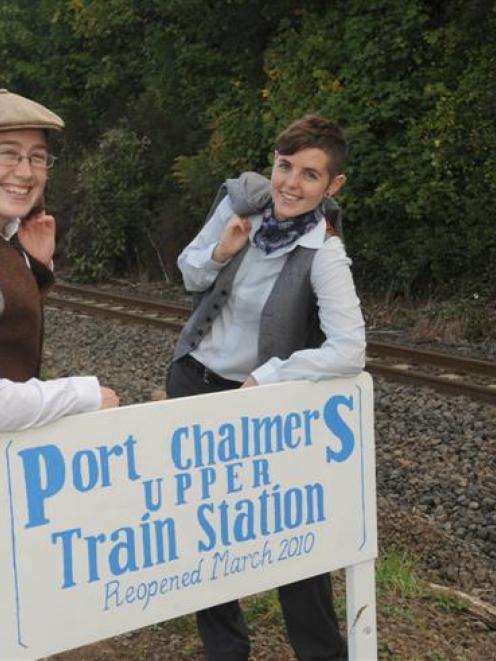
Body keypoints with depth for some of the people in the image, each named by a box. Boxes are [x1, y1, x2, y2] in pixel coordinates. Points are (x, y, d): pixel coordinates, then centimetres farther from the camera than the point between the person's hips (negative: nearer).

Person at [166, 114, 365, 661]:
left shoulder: (325, 256, -22)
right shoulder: (243, 197, -7)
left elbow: (349, 354, -31)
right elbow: (188, 275, 6)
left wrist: (265, 378, -24)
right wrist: (220, 252, -15)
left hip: (256, 398, -5)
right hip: (192, 379, 5)